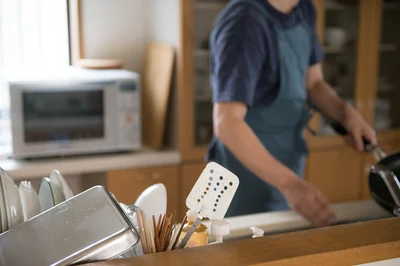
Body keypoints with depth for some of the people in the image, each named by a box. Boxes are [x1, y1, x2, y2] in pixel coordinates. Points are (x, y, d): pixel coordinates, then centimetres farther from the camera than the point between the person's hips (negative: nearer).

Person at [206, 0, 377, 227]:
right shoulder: (244, 24, -23)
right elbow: (227, 123, -30)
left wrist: (346, 112, -8)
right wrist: (289, 183, -38)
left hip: (285, 171, 8)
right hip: (248, 174, -8)